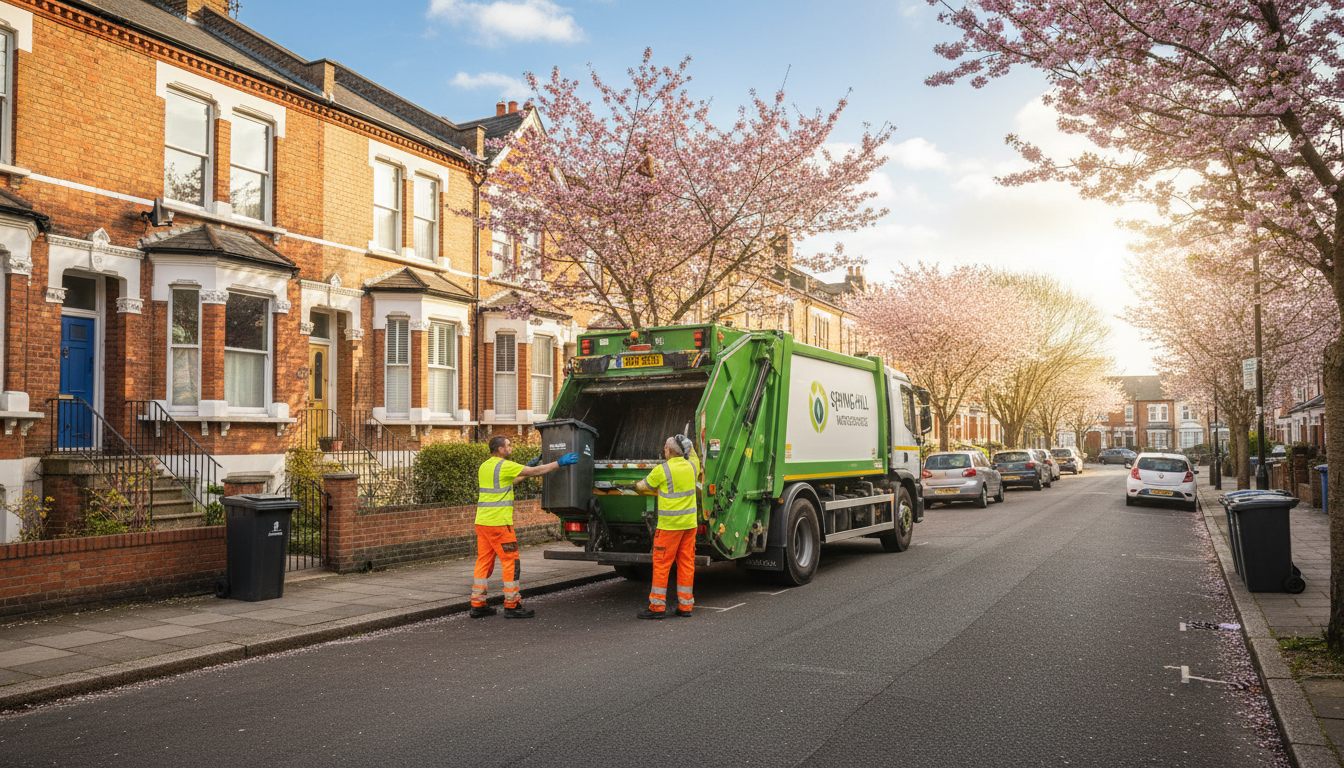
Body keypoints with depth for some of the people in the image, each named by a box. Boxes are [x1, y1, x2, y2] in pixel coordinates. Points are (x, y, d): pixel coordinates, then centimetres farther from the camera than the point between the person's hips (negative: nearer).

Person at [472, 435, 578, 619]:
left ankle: (477, 605, 14)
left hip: (482, 521, 9)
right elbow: (535, 472, -9)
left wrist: (526, 468, 27)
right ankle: (512, 605, 2)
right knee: (510, 562, -1)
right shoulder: (504, 465, -11)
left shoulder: (484, 467, 15)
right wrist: (559, 463, -2)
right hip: (498, 523, -9)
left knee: (483, 561, 12)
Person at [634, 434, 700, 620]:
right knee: (686, 563, 9)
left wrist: (637, 485, 23)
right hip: (690, 523, 6)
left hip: (669, 525, -6)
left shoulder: (662, 470, -13)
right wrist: (687, 443, 39)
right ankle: (685, 606, 13)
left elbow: (643, 487, 2)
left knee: (661, 564, 1)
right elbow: (693, 455, 29)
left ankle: (657, 606, 3)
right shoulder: (691, 466, 4)